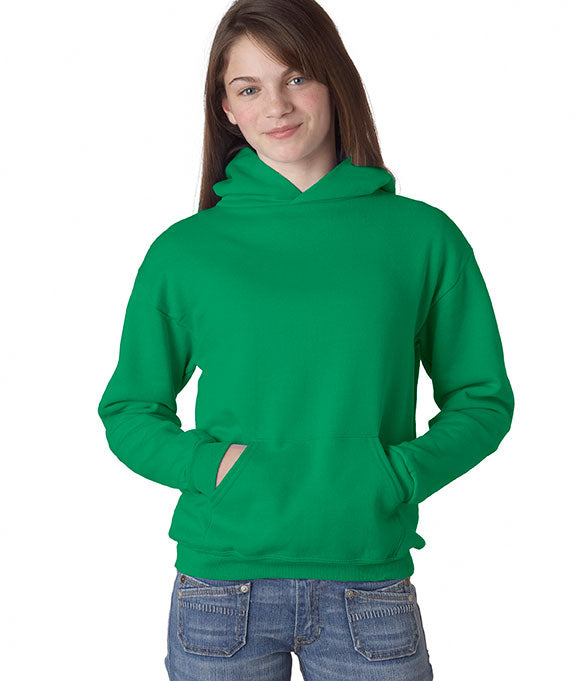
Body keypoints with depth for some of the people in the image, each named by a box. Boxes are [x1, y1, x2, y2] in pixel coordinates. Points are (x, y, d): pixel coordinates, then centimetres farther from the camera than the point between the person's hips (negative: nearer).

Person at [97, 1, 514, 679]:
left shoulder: (422, 236, -1)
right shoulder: (183, 250, 0)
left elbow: (483, 399, 5)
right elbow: (128, 409, 8)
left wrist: (398, 474, -11)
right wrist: (208, 462, -10)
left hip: (369, 585, 0)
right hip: (220, 584, 1)